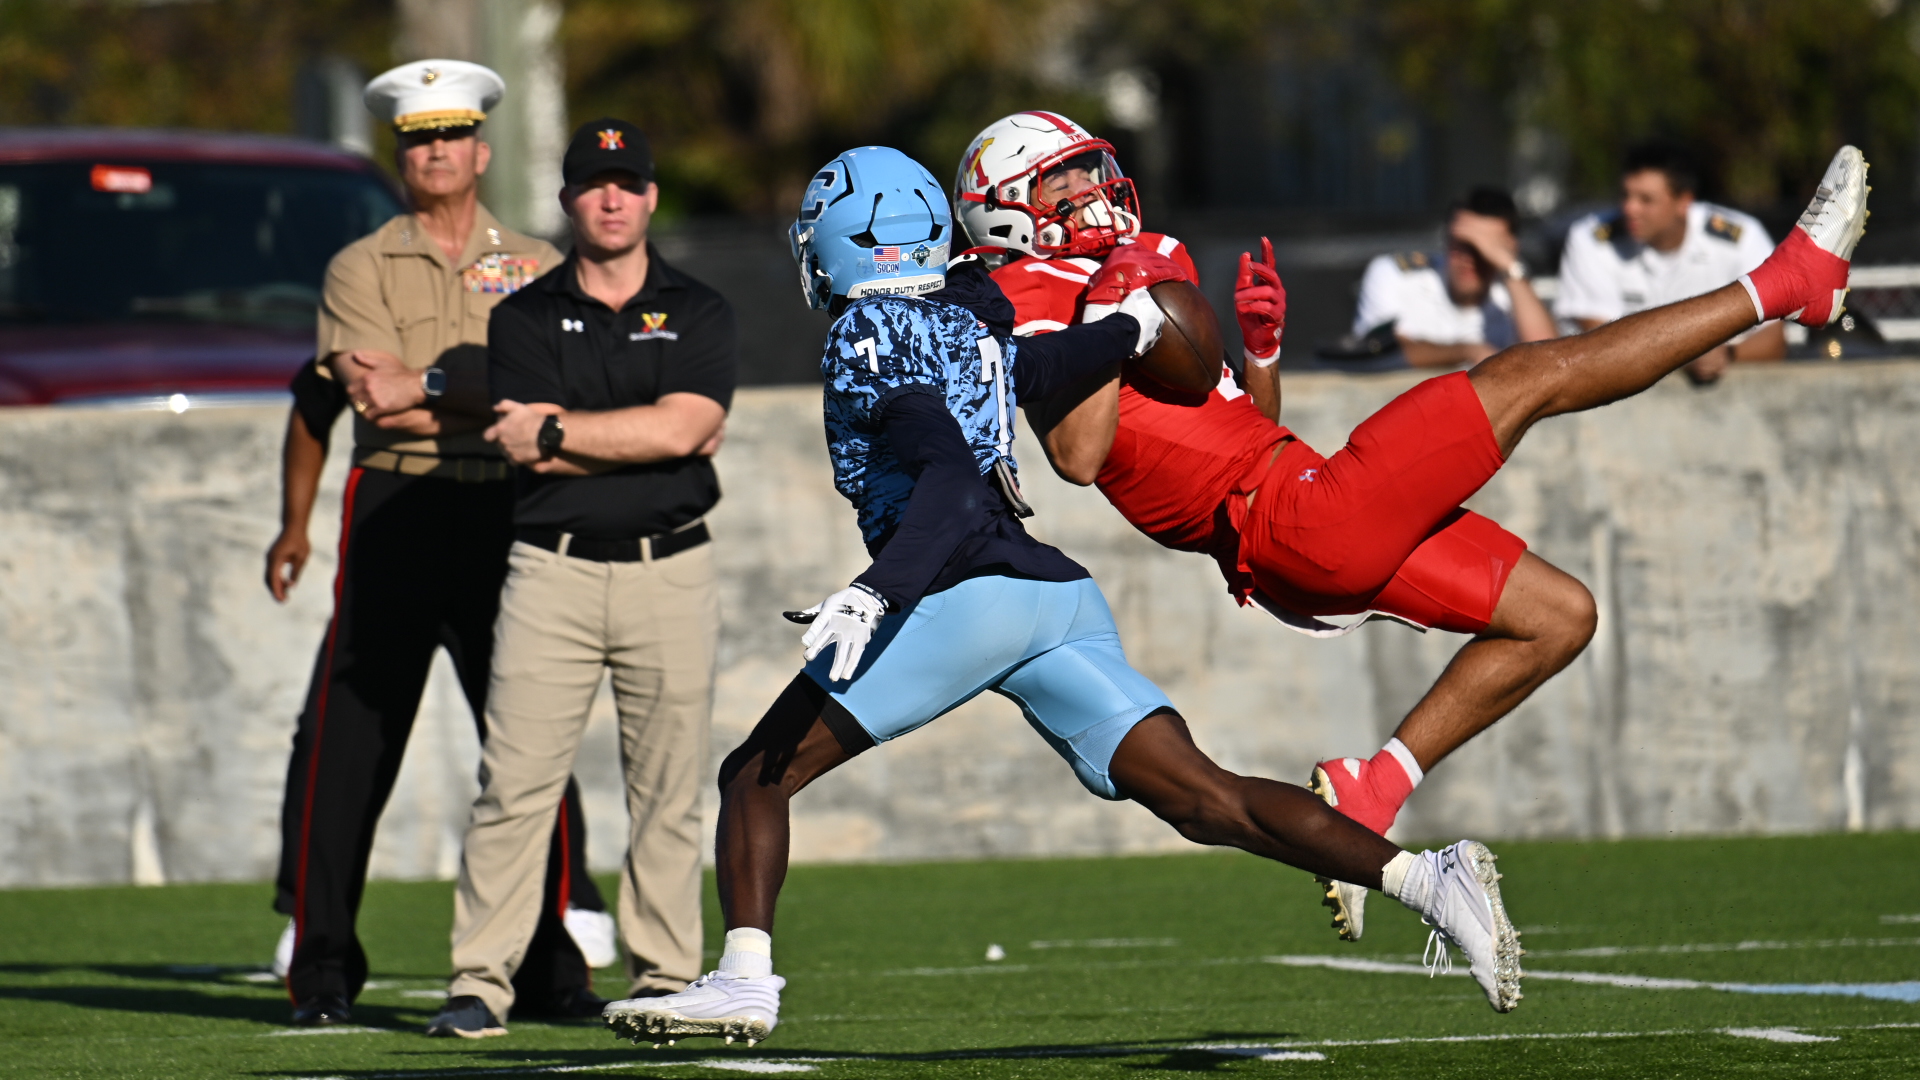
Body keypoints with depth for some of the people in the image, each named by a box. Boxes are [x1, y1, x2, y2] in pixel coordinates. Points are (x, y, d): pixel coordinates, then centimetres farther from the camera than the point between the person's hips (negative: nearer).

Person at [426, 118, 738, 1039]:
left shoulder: (698, 315, 8)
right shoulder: (525, 317, 8)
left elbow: (683, 427, -9)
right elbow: (550, 449, -6)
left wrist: (558, 428, -8)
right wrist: (647, 436, -7)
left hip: (668, 572, 1)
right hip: (552, 572, 0)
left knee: (668, 791, 2)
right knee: (515, 783, -6)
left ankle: (664, 979, 9)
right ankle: (481, 981, -4)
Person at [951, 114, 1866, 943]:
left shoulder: (1145, 268, 26)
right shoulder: (1036, 302, -3)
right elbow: (1078, 456, -21)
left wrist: (1262, 345, 12)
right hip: (1298, 519, -10)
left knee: (1556, 619, 13)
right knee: (1528, 376, -9)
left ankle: (1370, 793, 6)